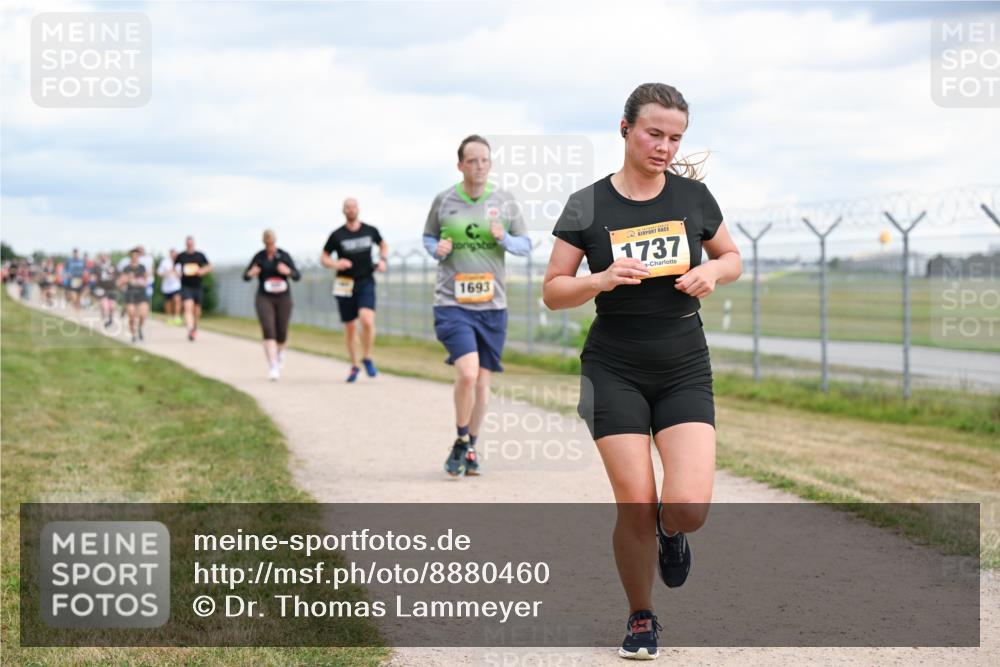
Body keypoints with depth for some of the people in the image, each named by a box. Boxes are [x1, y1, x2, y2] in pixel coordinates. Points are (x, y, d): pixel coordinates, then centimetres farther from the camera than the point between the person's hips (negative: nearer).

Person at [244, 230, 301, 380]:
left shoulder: (284, 256, 0)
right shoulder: (259, 257, 0)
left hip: (283, 298, 1)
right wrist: (250, 274, -16)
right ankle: (273, 367, -19)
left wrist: (288, 272, -22)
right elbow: (245, 276, 7)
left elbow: (297, 276, -1)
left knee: (282, 333, 8)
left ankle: (280, 352, 43)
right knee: (268, 331, -16)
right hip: (264, 298, -1)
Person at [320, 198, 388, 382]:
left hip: (366, 282, 0)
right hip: (345, 284, 0)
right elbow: (323, 258, 6)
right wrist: (335, 264, -14)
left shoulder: (370, 231, 3)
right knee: (350, 327, 6)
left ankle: (367, 358, -1)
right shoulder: (337, 235, -1)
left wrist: (383, 259, 4)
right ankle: (354, 366, 23)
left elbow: (383, 245, 22)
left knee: (367, 320, -22)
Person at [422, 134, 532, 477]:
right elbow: (428, 236, 15)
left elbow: (526, 244, 10)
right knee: (467, 372, -20)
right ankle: (460, 443, 2)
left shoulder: (505, 202, 3)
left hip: (492, 305, 3)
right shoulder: (443, 201, 0)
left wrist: (504, 239, -11)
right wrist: (436, 249, -7)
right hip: (452, 303, -3)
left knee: (482, 382, 8)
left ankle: (471, 448, 27)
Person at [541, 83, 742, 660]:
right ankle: (641, 618, 17)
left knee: (689, 508, -14)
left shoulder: (693, 196, 3)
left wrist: (713, 271, -6)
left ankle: (670, 533, 25)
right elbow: (553, 291, 1)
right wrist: (601, 281, -19)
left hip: (685, 370, 1)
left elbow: (733, 258, 17)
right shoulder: (588, 206, -3)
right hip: (614, 369, -1)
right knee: (636, 505, -7)